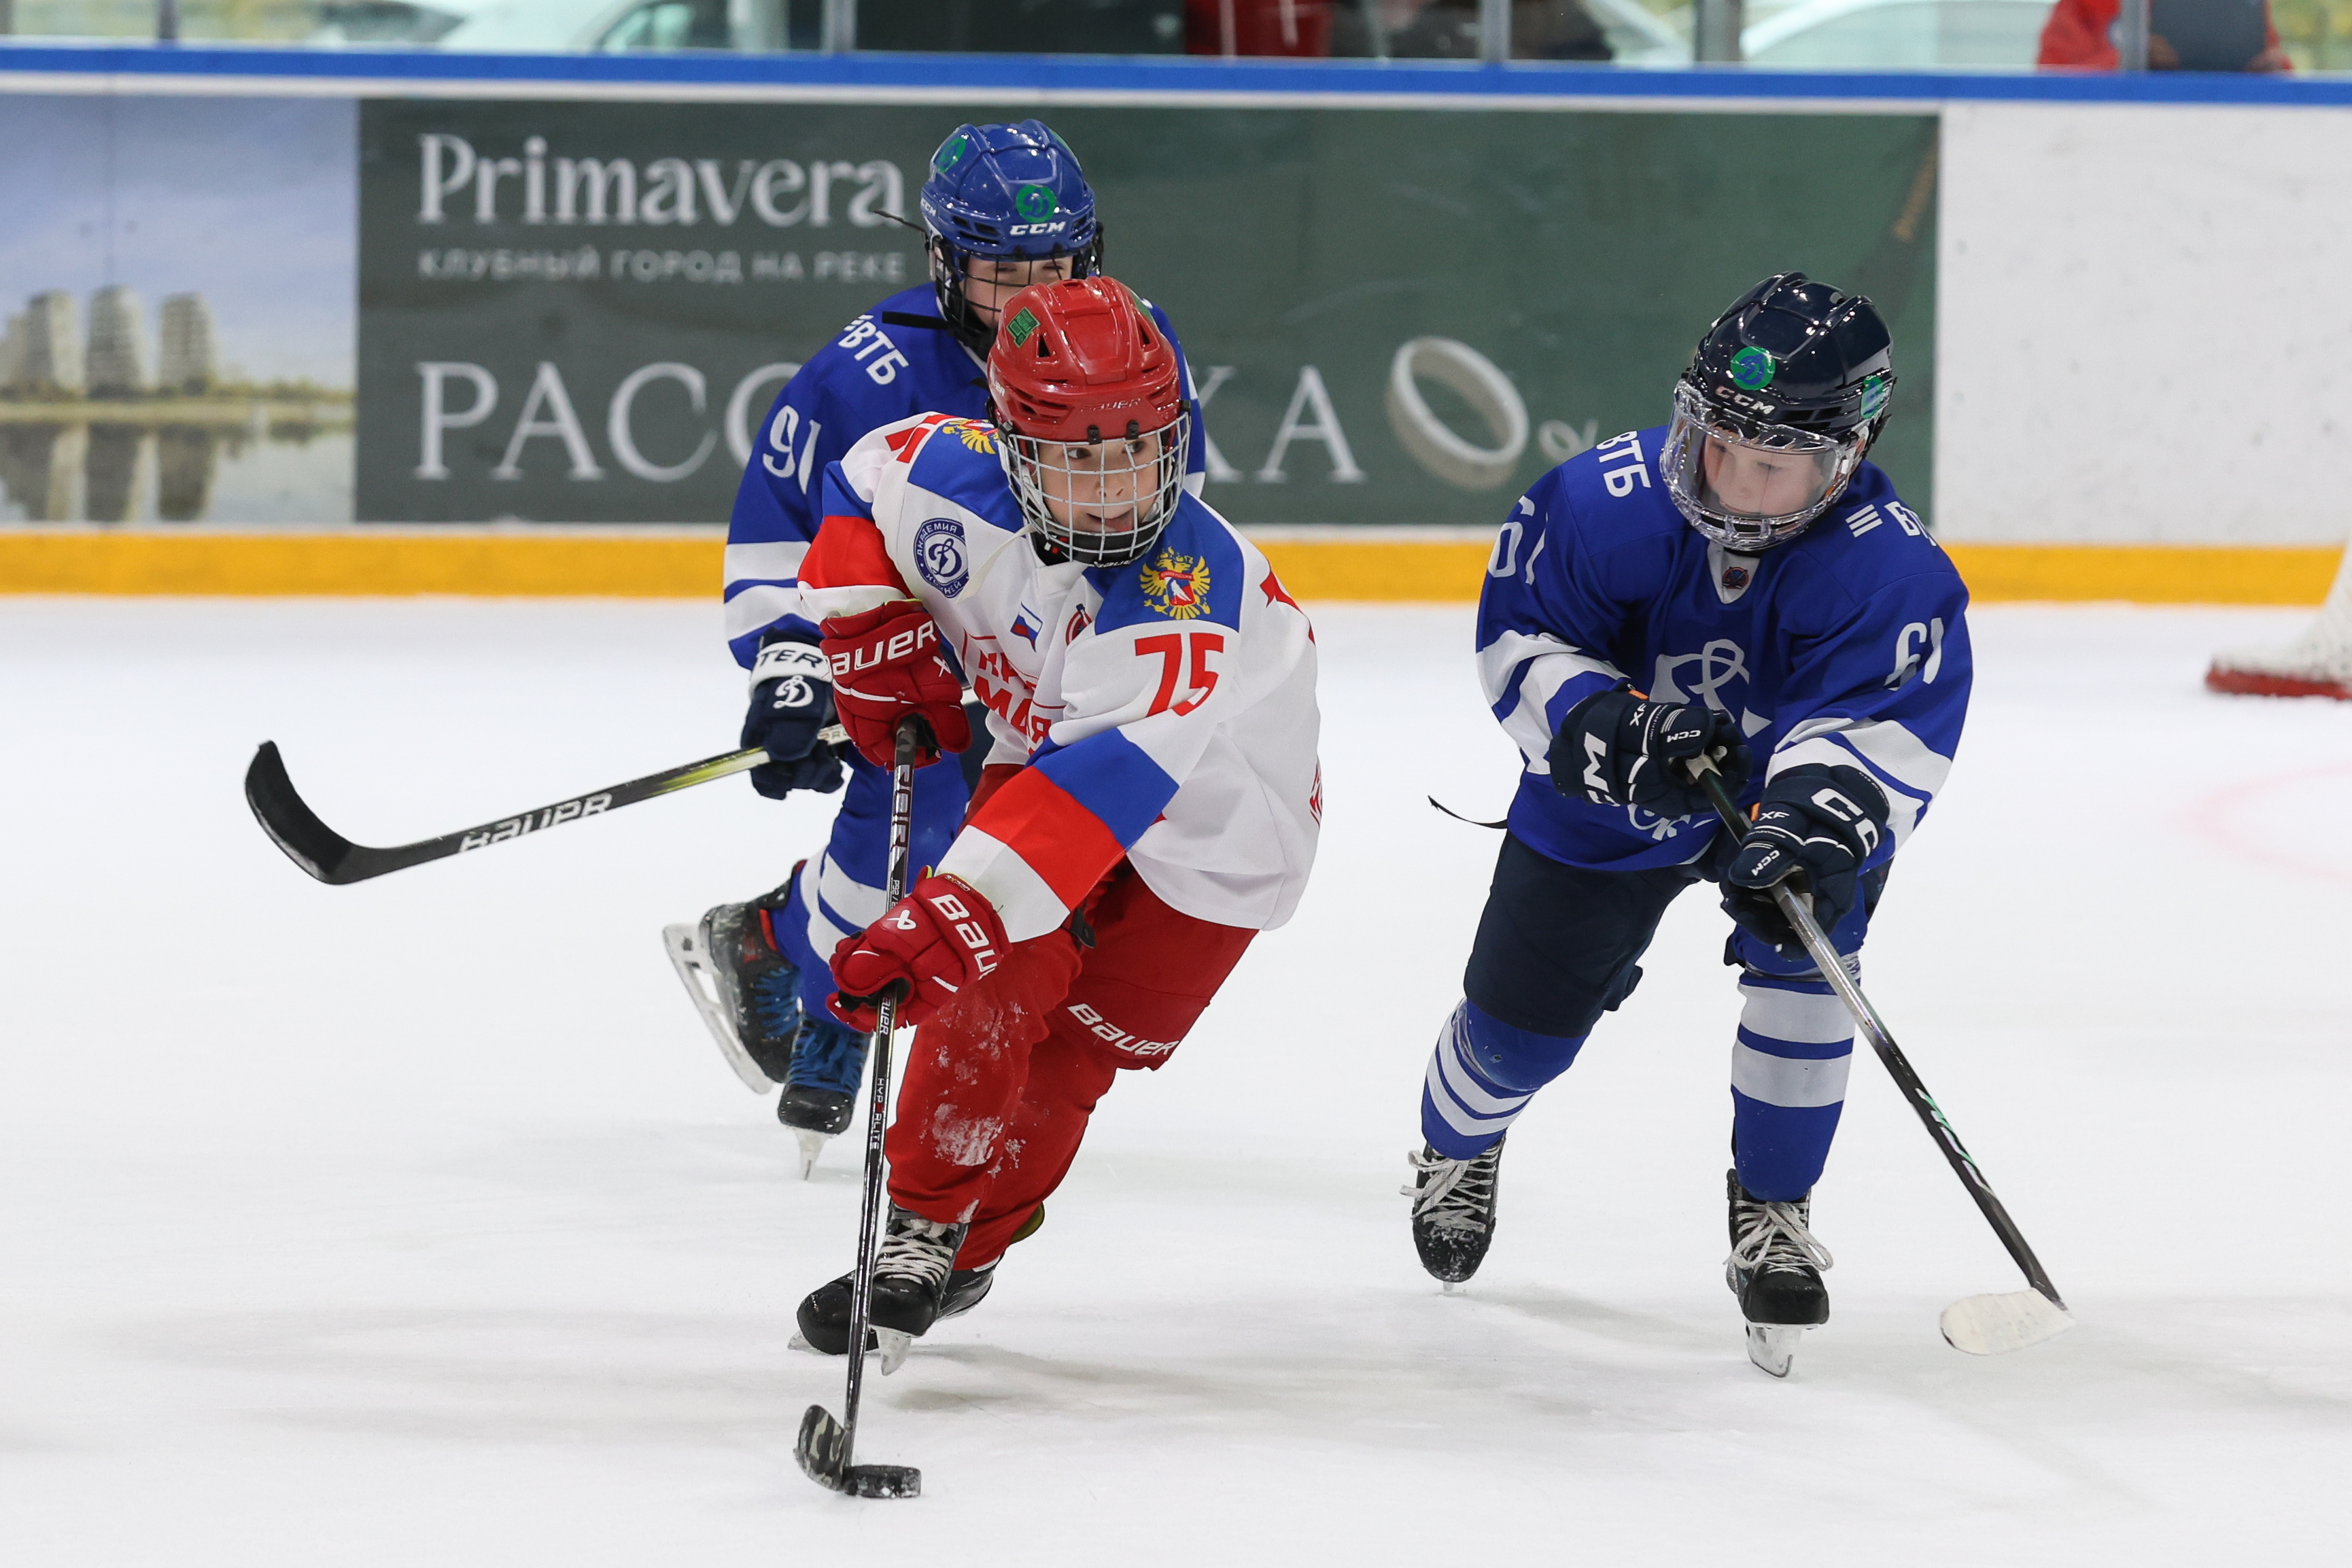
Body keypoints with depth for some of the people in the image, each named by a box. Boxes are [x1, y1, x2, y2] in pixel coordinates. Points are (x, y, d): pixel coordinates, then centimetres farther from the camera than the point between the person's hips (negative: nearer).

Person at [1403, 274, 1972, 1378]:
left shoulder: (1891, 570, -33)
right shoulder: (1604, 503, -29)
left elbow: (1885, 728, -41)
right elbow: (1519, 636, -19)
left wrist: (1817, 823, -61)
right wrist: (1605, 727, -37)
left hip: (1783, 787, -1)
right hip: (1608, 793, 1)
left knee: (1803, 944, -28)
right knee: (1523, 1015, 5)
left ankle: (1771, 1214, -7)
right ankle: (1455, 1148, 44)